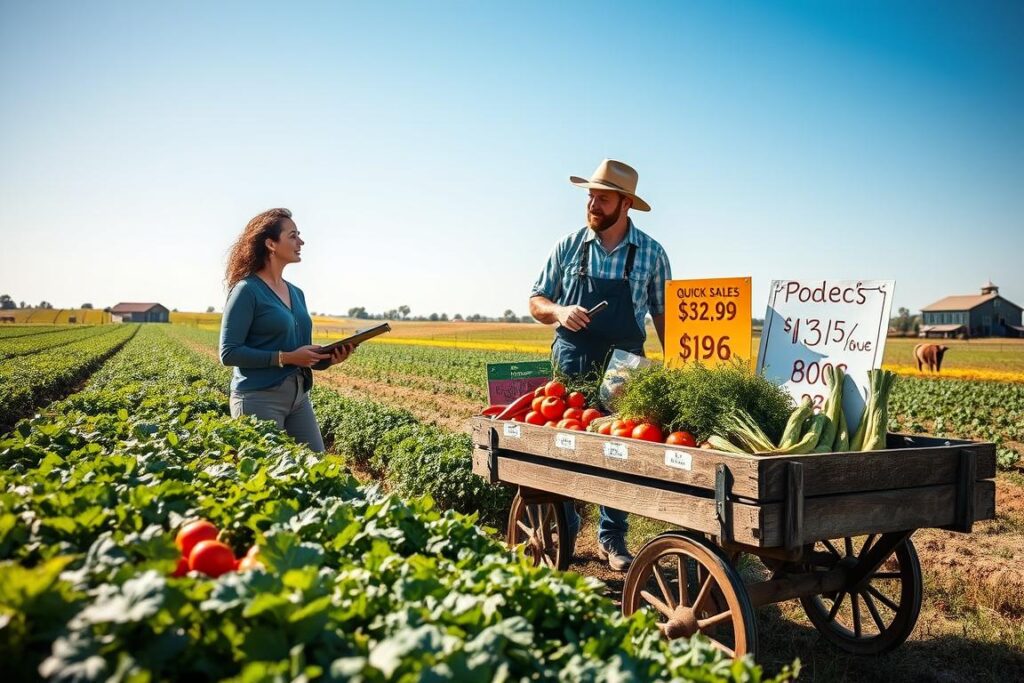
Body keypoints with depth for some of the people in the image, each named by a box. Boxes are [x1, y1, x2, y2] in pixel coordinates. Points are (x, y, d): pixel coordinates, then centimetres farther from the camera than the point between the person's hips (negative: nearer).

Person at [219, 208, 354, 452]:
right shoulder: (247, 290, -8)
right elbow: (229, 353, -13)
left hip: (299, 397, 7)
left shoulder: (296, 293, 14)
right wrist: (287, 358, -17)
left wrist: (329, 358, -1)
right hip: (260, 398, -7)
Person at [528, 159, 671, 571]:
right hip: (571, 364, 1)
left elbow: (663, 315, 7)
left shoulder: (651, 253, 1)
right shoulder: (568, 246, 2)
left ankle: (613, 538, 20)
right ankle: (563, 533, 21)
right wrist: (560, 311, -15)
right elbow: (537, 302, 7)